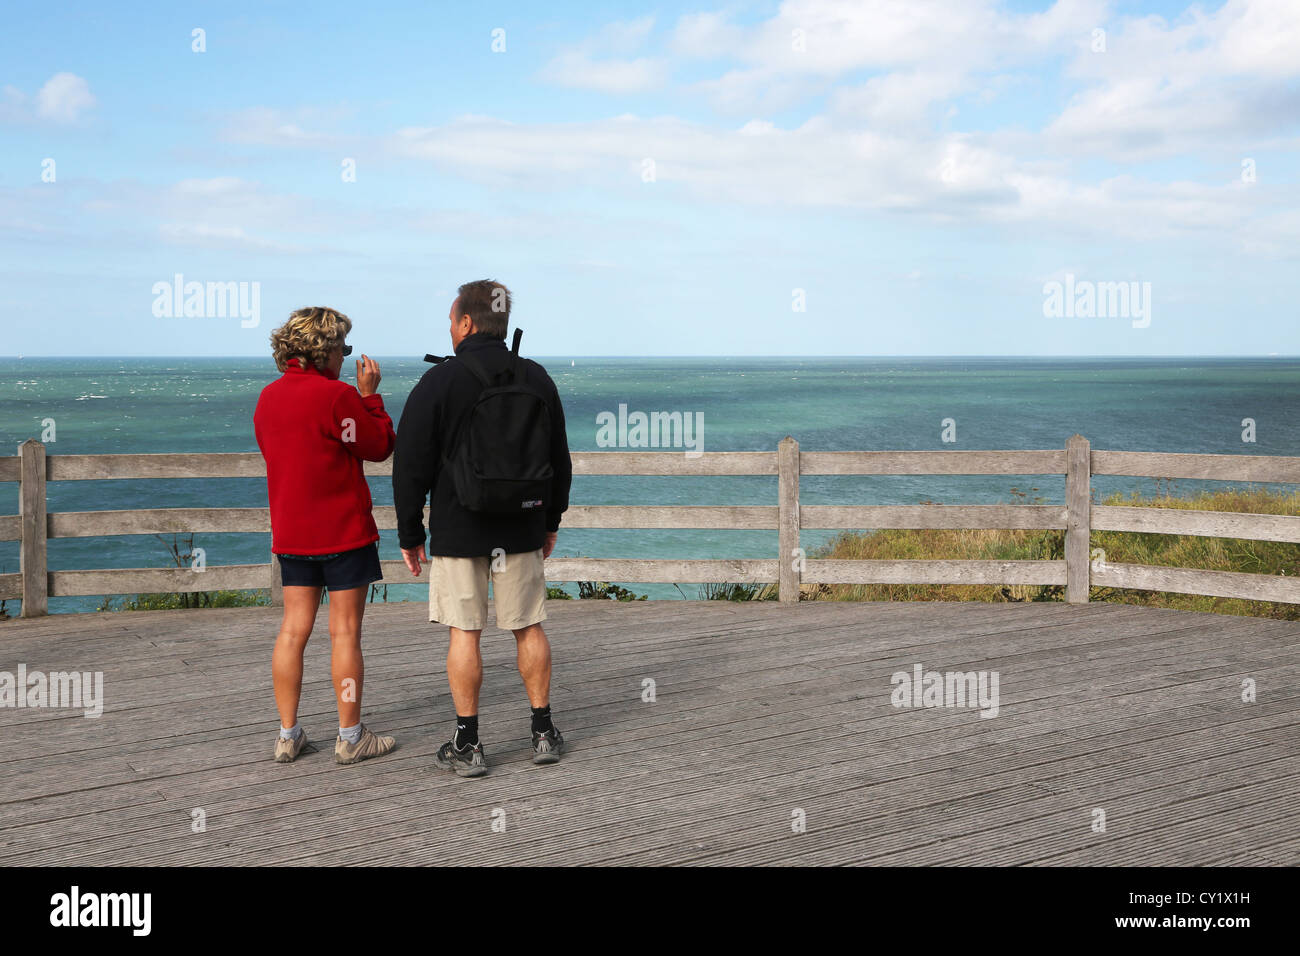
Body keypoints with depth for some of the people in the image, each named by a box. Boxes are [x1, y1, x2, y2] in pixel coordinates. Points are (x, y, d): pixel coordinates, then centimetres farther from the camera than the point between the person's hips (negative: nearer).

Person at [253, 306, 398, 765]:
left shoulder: (269, 396, 6)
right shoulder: (337, 395, -16)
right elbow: (380, 447, -8)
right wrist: (370, 393, 2)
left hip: (290, 533, 6)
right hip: (343, 532, -6)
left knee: (293, 630, 10)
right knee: (345, 631, 1)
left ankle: (288, 735, 14)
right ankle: (350, 737, 8)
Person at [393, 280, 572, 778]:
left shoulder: (439, 382, -9)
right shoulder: (537, 379, 5)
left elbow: (410, 466, -8)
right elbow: (559, 460, 12)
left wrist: (410, 535, 0)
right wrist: (551, 521, 21)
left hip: (458, 530, -3)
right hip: (522, 529, 4)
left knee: (463, 634, 3)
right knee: (528, 628, 12)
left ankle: (467, 745, 7)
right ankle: (544, 733, 17)